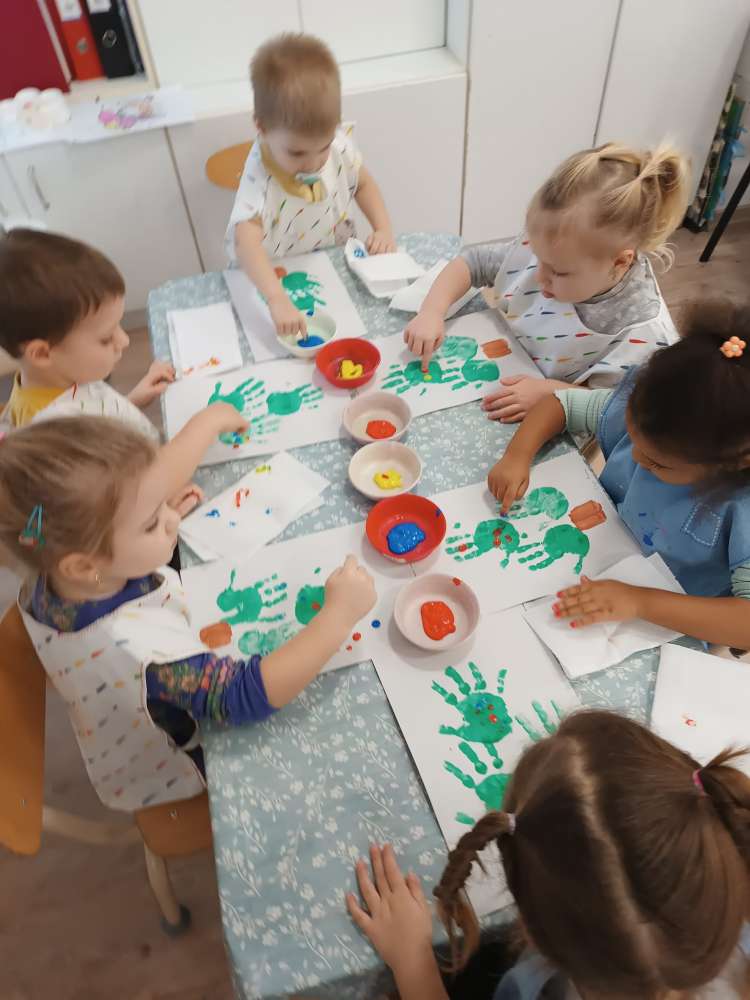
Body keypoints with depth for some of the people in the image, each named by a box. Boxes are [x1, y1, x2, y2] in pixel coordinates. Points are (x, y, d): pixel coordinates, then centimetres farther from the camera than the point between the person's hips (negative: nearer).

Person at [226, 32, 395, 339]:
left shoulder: (338, 145, -14)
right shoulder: (260, 177, -32)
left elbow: (362, 182, 6)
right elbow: (246, 239, -45)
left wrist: (384, 228, -10)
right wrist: (277, 299, -60)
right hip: (275, 276, -7)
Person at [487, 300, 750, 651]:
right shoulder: (638, 411, -16)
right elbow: (560, 403, -2)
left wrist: (640, 601, -40)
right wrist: (518, 456, -19)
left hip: (665, 629, -5)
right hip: (595, 573, 5)